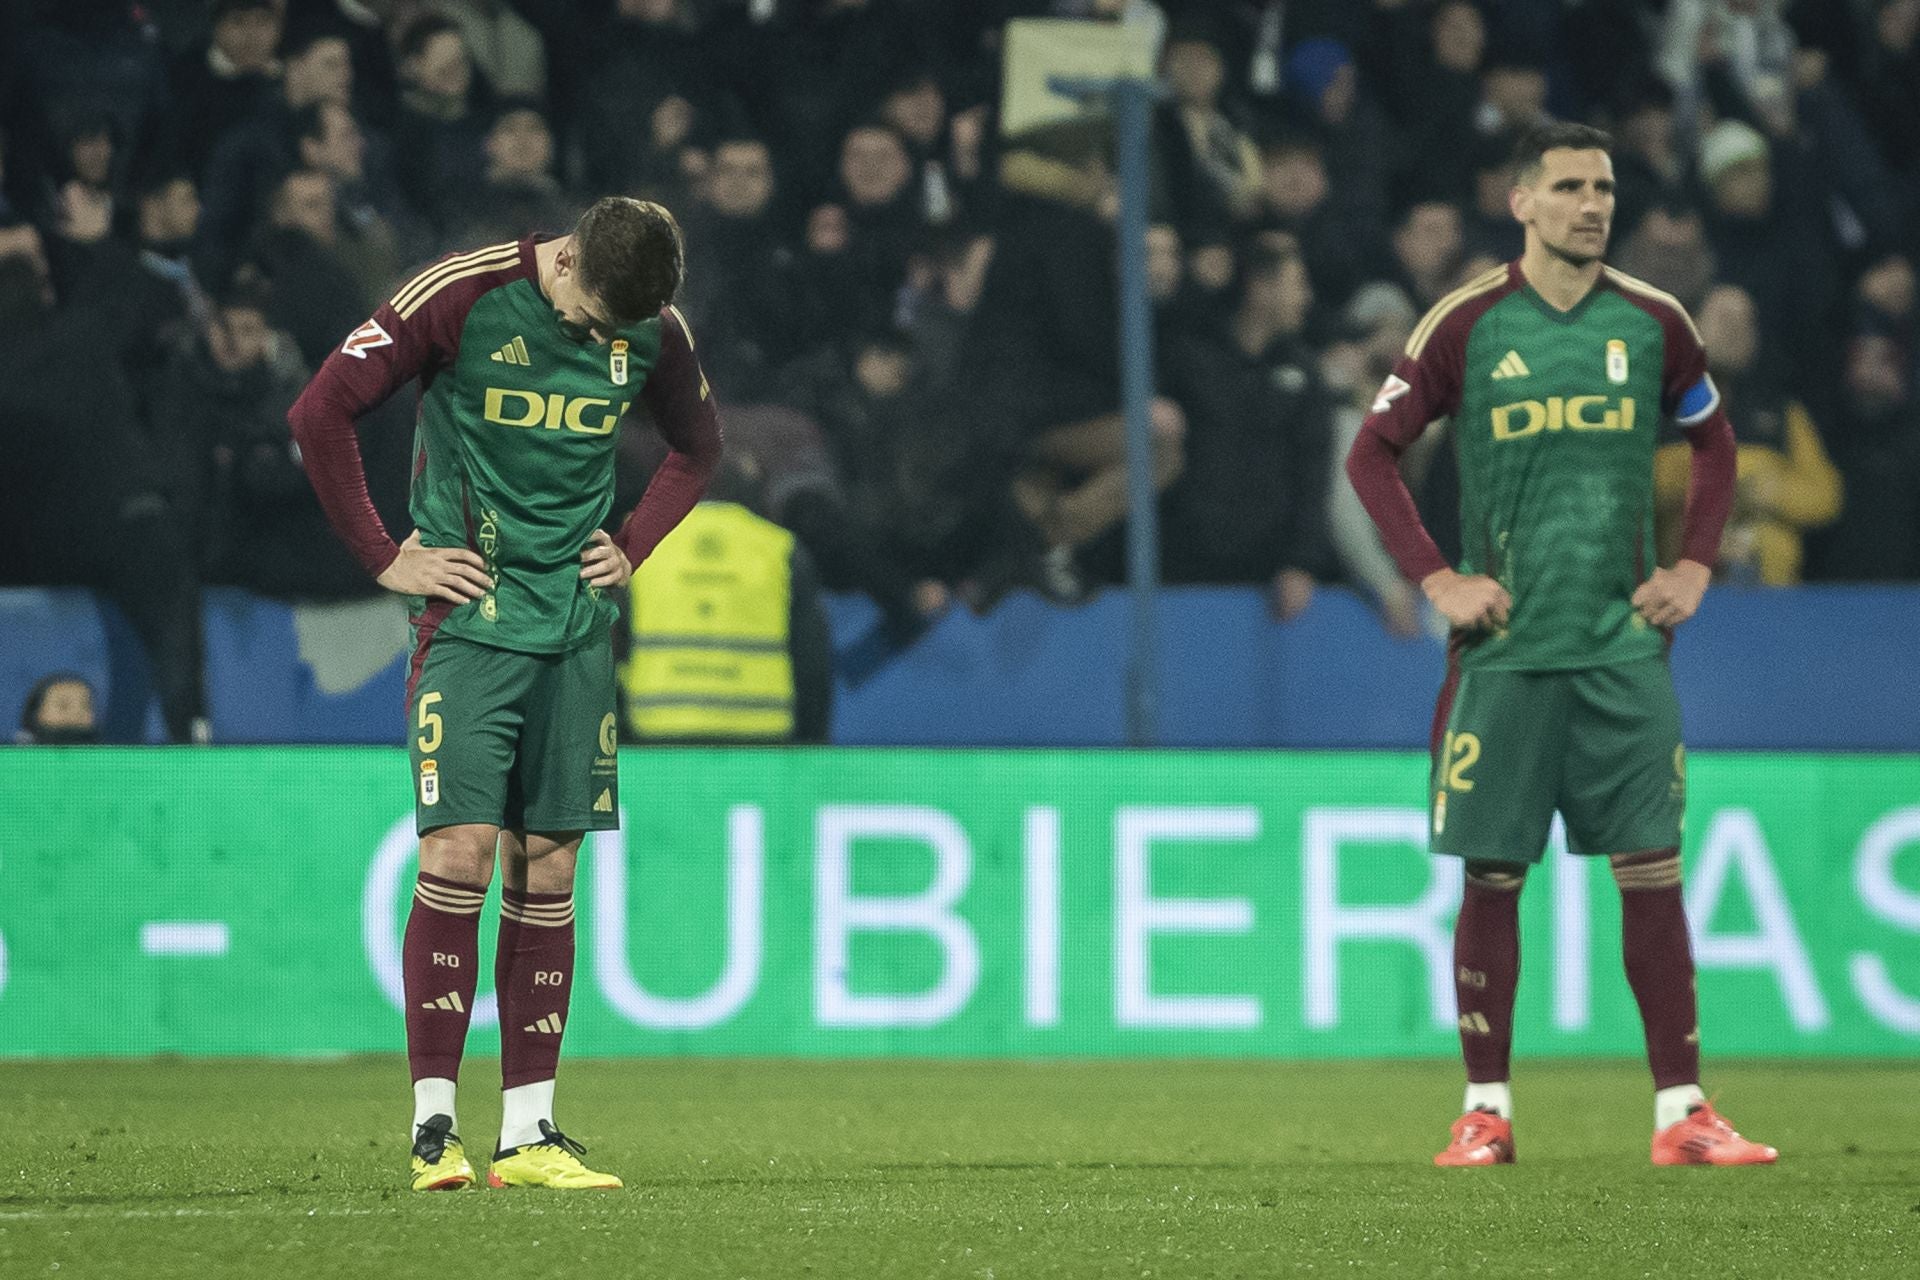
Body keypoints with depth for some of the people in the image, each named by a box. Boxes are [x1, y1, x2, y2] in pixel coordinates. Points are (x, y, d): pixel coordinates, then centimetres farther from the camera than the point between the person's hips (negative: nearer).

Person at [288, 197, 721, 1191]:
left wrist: (631, 548, 10)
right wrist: (384, 559, -7)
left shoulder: (655, 328, 3)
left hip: (577, 624, 4)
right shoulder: (462, 296, -12)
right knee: (460, 850, -13)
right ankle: (433, 1127, -9)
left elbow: (697, 445, 23)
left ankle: (527, 1131, 6)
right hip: (470, 615, -4)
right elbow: (320, 414, -8)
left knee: (548, 868, 3)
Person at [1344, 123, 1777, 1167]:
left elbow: (1713, 443, 20)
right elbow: (1372, 454, 3)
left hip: (1623, 643, 2)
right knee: (1491, 876, 1)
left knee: (1652, 871, -2)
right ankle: (1486, 1110, 9)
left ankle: (1681, 1112, 0)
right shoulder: (1467, 324, -2)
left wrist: (1694, 565, 7)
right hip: (1504, 644, -1)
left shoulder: (1652, 323, 5)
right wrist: (1436, 579, -5)